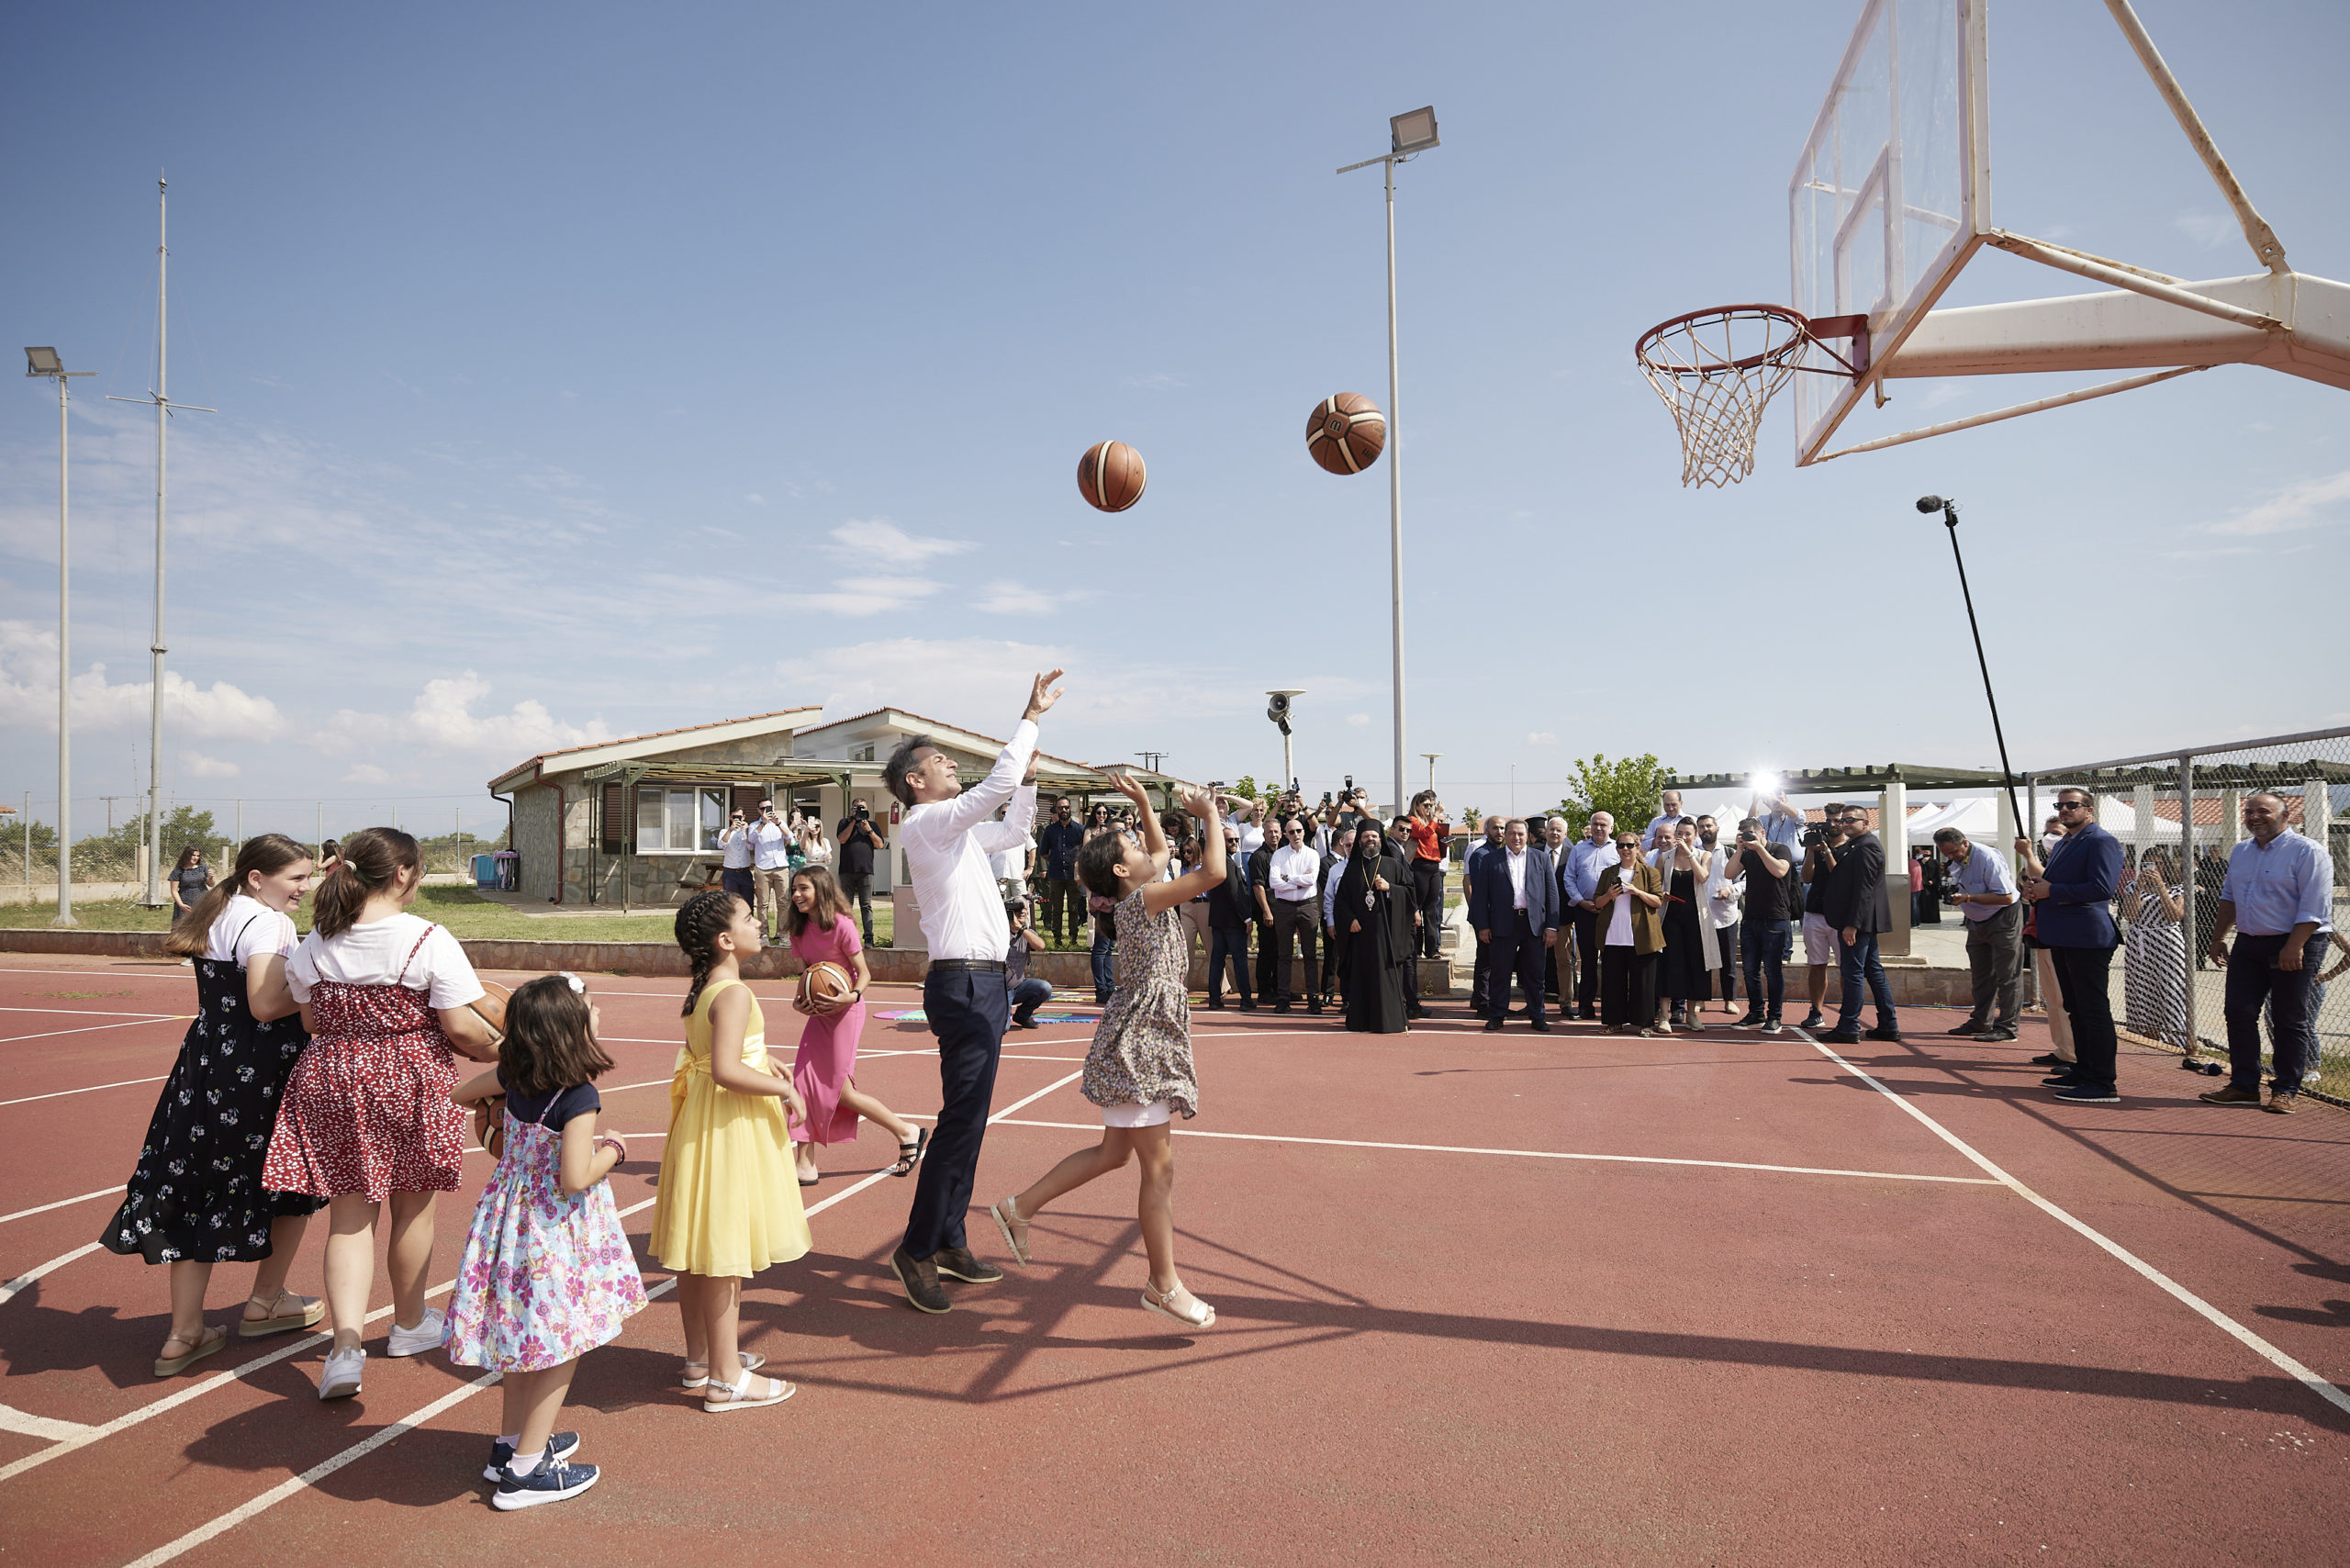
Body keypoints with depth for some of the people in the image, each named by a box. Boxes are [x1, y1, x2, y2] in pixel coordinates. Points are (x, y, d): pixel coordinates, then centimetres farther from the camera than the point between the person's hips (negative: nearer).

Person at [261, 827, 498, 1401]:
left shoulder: (314, 944, 1)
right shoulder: (429, 940, -15)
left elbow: (311, 1022, 10)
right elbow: (461, 1028, -15)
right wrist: (497, 1053, 3)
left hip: (330, 1079, 4)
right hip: (411, 1082, -4)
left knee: (348, 1214, 11)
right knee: (412, 1206, 15)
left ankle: (346, 1345, 0)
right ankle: (410, 1323, 33)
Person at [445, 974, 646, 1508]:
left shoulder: (512, 1077, -3)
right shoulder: (579, 1096, -25)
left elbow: (459, 1094, 16)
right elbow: (574, 1179, -27)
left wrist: (489, 1101, 35)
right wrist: (612, 1150, -10)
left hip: (513, 1217, 8)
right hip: (558, 1230, -8)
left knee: (526, 1338, 23)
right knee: (562, 1343, 6)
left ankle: (512, 1442, 37)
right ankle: (524, 1470, 13)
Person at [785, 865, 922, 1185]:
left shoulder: (841, 925, -16)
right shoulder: (800, 929, 4)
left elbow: (864, 973, -13)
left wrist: (852, 996, -32)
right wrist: (799, 1001, -9)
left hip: (845, 1011, -7)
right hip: (818, 1012, 7)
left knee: (840, 1090, -5)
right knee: (804, 1081, 0)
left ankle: (908, 1133, 11)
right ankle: (804, 1165, 7)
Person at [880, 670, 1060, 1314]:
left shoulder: (955, 829, 19)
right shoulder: (926, 822, -9)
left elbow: (1014, 829, 33)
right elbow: (996, 785, -20)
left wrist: (1029, 778, 19)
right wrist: (1032, 716, -13)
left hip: (982, 984, 10)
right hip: (963, 985, -10)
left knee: (968, 1119, 13)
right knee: (961, 1119, -9)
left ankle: (948, 1243, 21)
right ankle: (917, 1248, 1)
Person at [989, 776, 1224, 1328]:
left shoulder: (1141, 897, 11)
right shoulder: (1143, 899, -16)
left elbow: (1161, 849, 31)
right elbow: (1214, 872, -26)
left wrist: (1142, 800, 25)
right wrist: (1210, 814, -12)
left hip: (1146, 1041, 10)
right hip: (1139, 1041, -10)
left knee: (1113, 1153, 17)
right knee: (1160, 1166, -2)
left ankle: (1020, 1207, 26)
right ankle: (1164, 1285, 8)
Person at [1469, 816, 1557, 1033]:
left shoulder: (1542, 858, 10)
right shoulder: (1490, 860, 6)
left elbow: (1552, 892, 7)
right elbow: (1480, 895, 4)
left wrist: (1552, 926, 0)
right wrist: (1482, 926, -3)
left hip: (1534, 924, 1)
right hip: (1503, 924, -1)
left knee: (1535, 974, 7)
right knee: (1500, 972, 4)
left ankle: (1537, 1016, 18)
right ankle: (1496, 1016, 13)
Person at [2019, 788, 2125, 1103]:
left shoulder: (2102, 842, -10)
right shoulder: (2062, 845, 20)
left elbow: (2103, 887, -22)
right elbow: (2048, 882, 29)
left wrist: (2051, 891, -18)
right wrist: (2035, 892, 6)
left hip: (2087, 939, -10)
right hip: (2062, 939, 10)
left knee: (2094, 1010, -7)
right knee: (2075, 1008, 16)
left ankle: (2102, 1084, -5)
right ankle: (2083, 1071, 26)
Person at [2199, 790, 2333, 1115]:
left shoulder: (2307, 851, -9)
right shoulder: (2240, 853, 14)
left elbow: (2314, 906, -16)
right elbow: (2229, 897, 22)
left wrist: (2293, 947, -22)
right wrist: (2218, 938, 17)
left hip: (2295, 945, -7)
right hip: (2248, 944, 7)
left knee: (2290, 1020, 1)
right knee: (2239, 1014, 4)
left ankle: (2286, 1091, 10)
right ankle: (2244, 1086, 12)